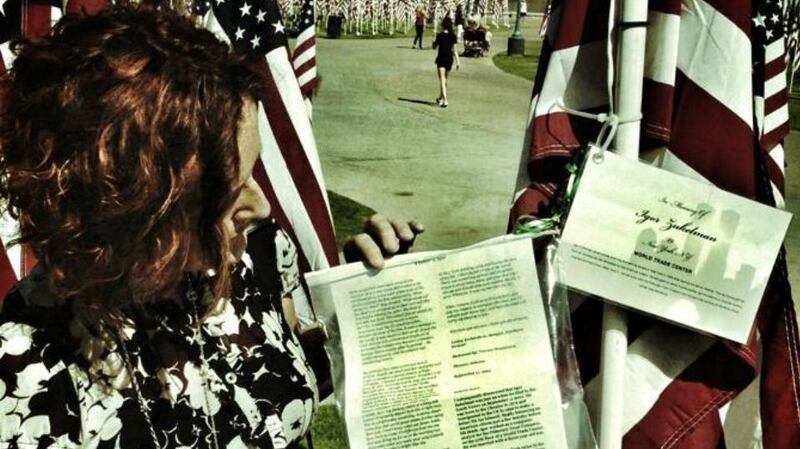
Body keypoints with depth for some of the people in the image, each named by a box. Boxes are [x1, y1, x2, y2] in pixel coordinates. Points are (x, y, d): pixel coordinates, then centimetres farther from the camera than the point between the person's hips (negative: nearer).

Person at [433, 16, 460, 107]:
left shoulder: (440, 35, -10)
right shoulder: (453, 36, -1)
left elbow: (435, 46, -3)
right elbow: (454, 49, -4)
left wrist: (434, 42, 18)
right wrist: (457, 61, -3)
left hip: (441, 59, -4)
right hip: (449, 59, 4)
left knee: (442, 80, -6)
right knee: (445, 79, 20)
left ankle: (445, 100, -20)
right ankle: (441, 98, 34)